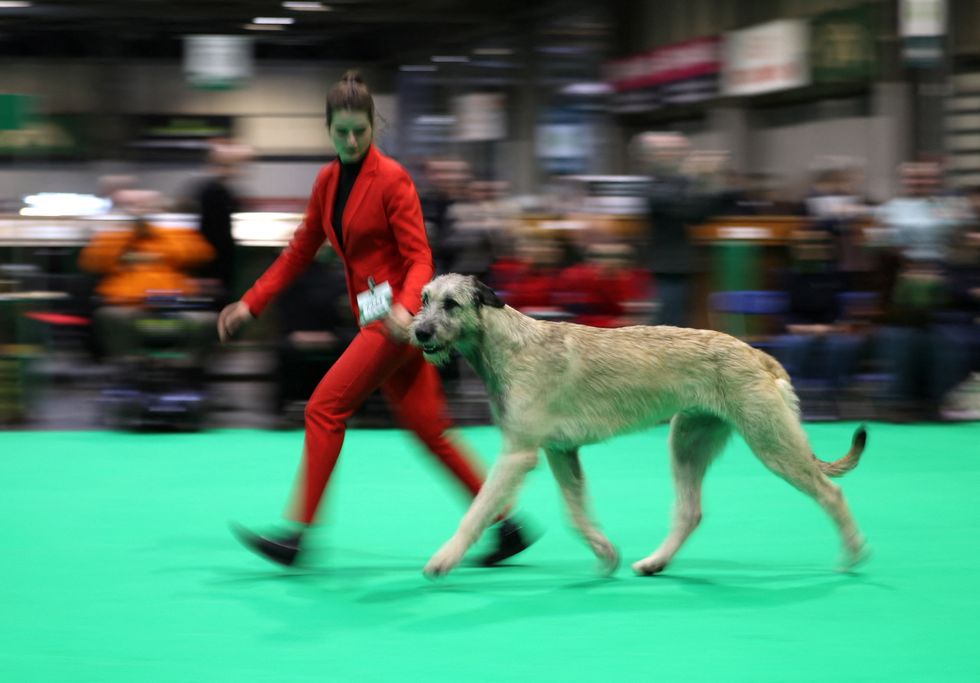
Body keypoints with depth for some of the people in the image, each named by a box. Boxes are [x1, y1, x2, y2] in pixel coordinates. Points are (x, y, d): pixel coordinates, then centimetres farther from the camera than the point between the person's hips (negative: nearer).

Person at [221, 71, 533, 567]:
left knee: (325, 407, -12)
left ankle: (298, 534, -11)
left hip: (396, 315, -8)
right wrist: (250, 304, 11)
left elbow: (420, 259, -14)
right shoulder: (328, 181, 11)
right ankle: (506, 524, 12)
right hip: (372, 317, 8)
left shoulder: (392, 180, -11)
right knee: (427, 428, 7)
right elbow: (301, 250, 17)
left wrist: (405, 307, -32)